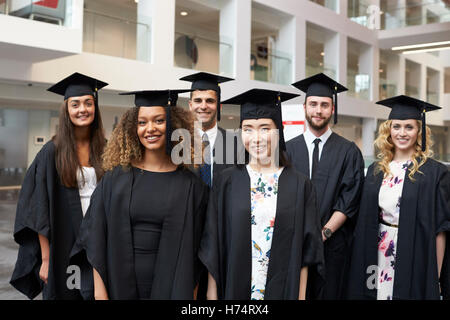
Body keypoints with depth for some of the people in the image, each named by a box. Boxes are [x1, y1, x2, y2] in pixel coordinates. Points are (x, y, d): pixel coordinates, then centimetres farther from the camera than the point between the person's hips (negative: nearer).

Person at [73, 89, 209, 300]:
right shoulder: (116, 177, -3)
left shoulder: (189, 185, -4)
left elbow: (194, 249, -2)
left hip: (169, 288, 0)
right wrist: (100, 291, -6)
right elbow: (96, 237, -2)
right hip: (120, 284, 1)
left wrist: (191, 294, -7)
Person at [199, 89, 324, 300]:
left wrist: (301, 296, -5)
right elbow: (213, 246, -2)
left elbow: (305, 251, -2)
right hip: (233, 289, 0)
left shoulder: (299, 185, -3)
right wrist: (212, 294, -4)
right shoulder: (226, 181, -3)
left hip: (283, 290, 0)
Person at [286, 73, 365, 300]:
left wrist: (324, 232, -13)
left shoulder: (348, 152, 3)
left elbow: (349, 200, -3)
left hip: (332, 245, -1)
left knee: (329, 293, 5)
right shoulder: (288, 149, 6)